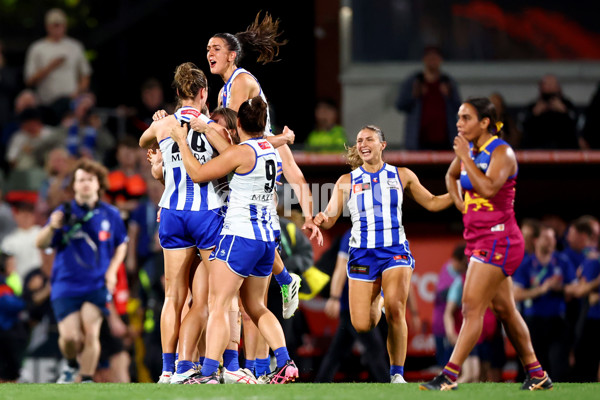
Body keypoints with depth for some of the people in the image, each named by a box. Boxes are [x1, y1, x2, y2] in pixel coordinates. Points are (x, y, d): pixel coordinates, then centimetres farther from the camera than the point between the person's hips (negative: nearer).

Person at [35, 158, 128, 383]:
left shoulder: (110, 215, 4)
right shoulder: (65, 214, -1)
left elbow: (121, 244, 19)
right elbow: (40, 244, -6)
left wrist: (112, 271, 4)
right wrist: (52, 227, -27)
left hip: (97, 285, 1)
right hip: (66, 284, 0)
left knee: (90, 332, -16)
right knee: (69, 336, -10)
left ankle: (86, 380, -5)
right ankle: (71, 365, 23)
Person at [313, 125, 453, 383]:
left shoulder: (401, 176, 8)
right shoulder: (346, 182, 7)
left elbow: (432, 203, 18)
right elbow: (330, 218, 3)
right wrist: (321, 220, -21)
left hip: (395, 251, -1)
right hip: (362, 253, 1)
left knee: (395, 309, -26)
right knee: (361, 325, -4)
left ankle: (397, 373, -12)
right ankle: (374, 305, 36)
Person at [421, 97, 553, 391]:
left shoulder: (502, 152, -13)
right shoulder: (469, 150, 10)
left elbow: (488, 188, -30)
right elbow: (452, 175, 31)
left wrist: (465, 157, -22)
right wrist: (458, 202, 13)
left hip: (498, 238, -9)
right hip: (479, 240, 9)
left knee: (472, 306, -13)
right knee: (504, 309, 11)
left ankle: (450, 376, -16)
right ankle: (537, 375, 19)